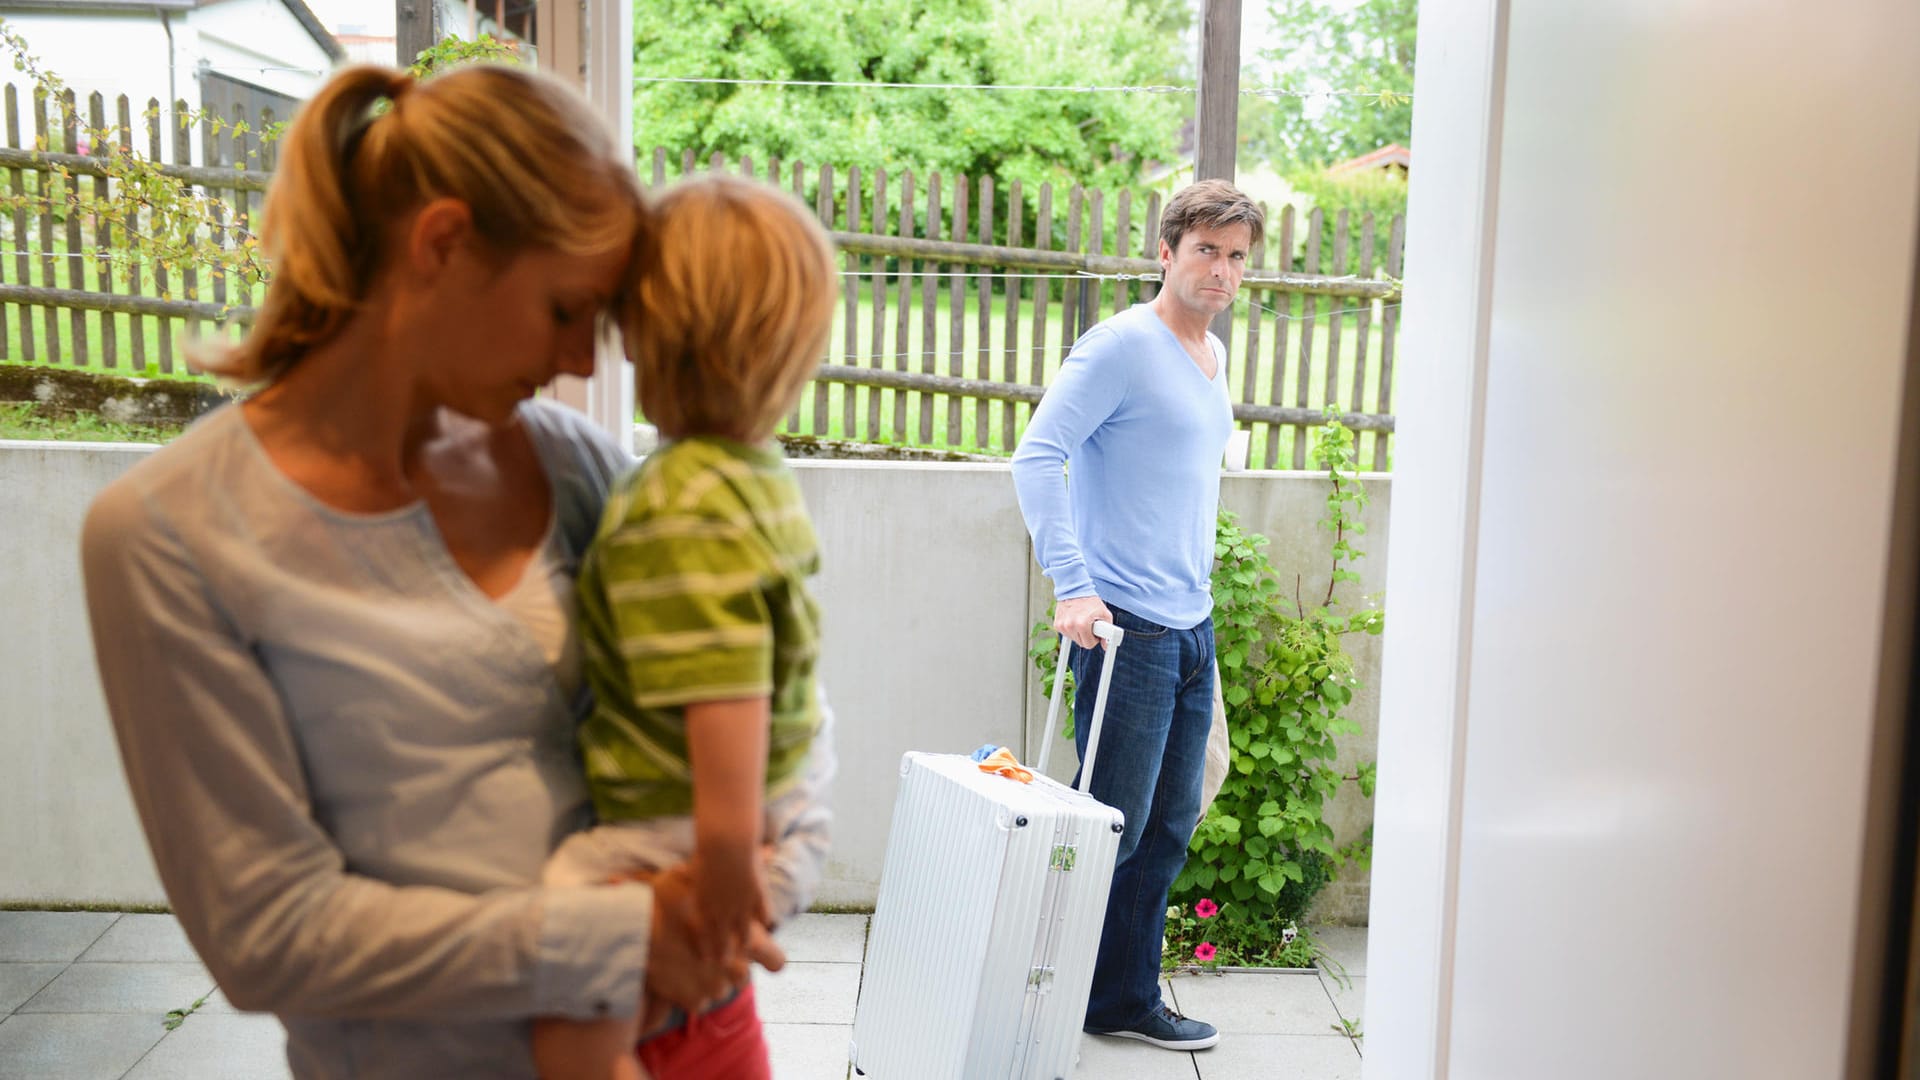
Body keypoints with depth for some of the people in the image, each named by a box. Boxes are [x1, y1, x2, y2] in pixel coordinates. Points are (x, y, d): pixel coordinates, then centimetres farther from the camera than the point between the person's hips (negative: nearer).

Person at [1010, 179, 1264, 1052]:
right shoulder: (1122, 345, -10)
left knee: (1170, 825, 12)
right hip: (1127, 627, -8)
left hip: (1193, 627, 8)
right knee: (1114, 825, -3)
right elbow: (1036, 456, -17)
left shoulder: (1215, 357, 16)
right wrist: (1072, 585, -23)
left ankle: (1126, 1000, 25)